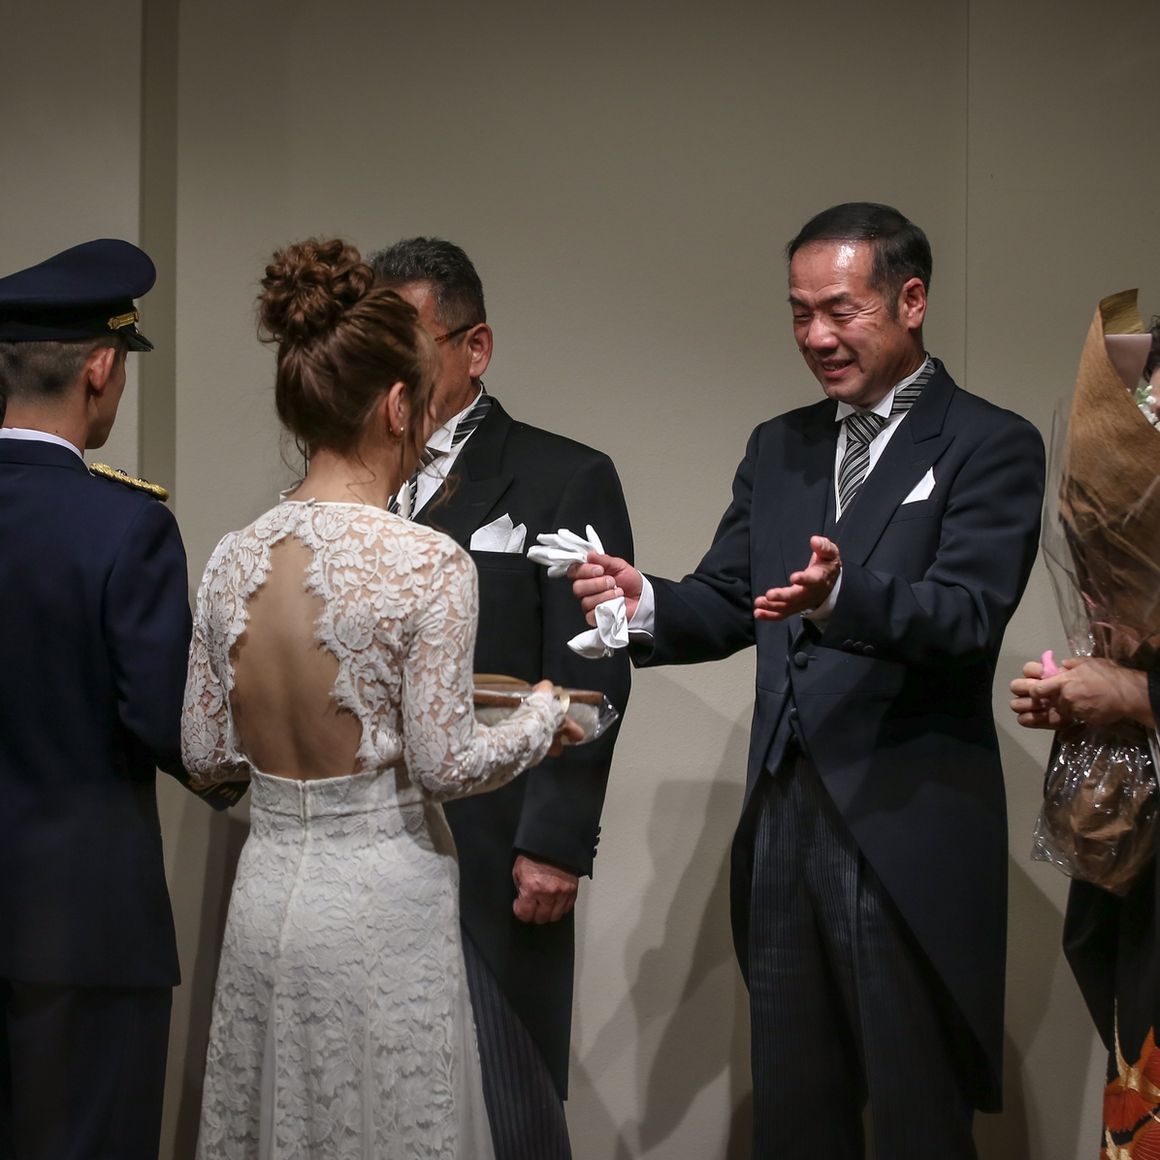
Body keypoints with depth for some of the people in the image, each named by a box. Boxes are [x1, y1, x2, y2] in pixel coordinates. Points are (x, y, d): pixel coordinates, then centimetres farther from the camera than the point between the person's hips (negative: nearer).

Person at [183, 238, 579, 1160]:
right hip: (382, 899, -6)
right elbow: (444, 766, -14)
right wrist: (542, 720, 3)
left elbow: (205, 755, 6)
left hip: (266, 892, 6)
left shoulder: (234, 559, 0)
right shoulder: (426, 563, -16)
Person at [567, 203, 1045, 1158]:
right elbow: (725, 605, 11)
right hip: (784, 827, 6)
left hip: (910, 837, -6)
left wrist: (840, 597, -36)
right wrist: (645, 605, -11)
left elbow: (969, 612, -18)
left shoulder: (990, 446, -5)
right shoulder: (778, 449, 15)